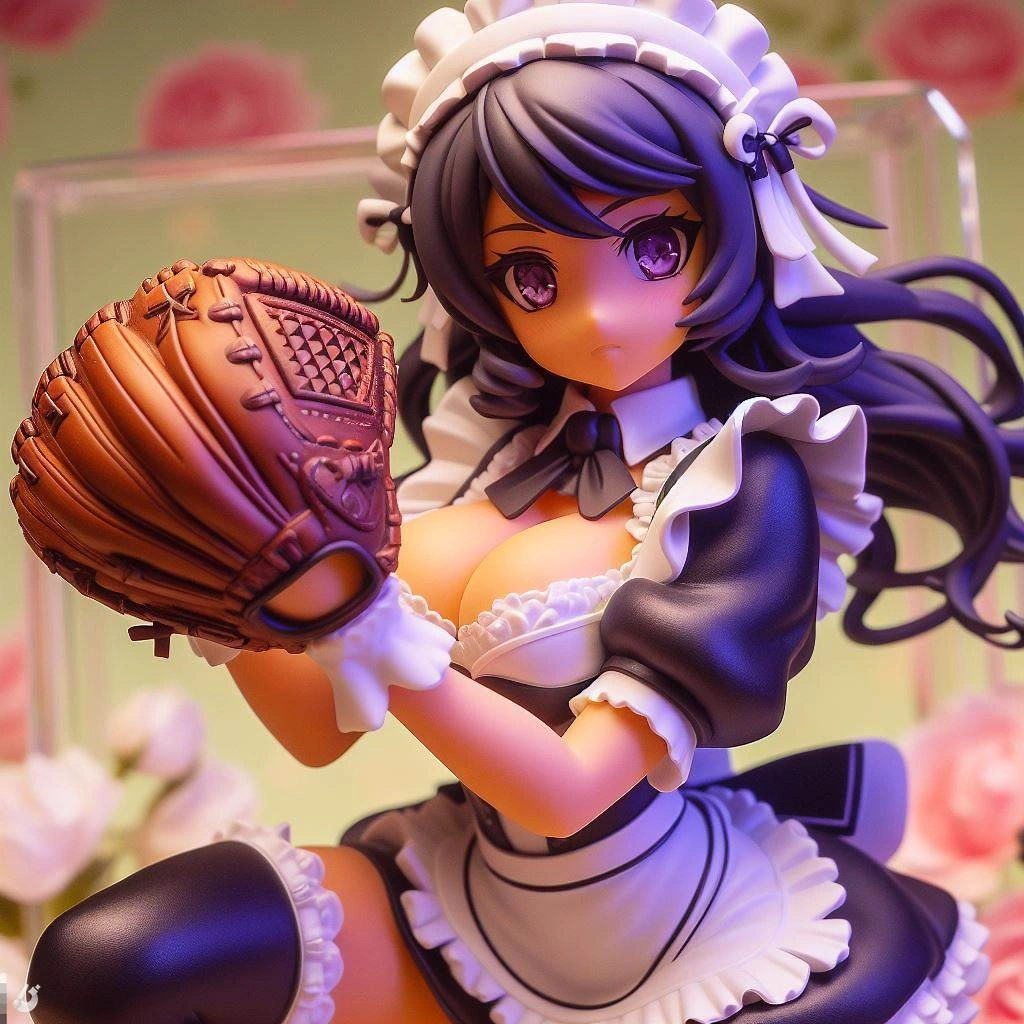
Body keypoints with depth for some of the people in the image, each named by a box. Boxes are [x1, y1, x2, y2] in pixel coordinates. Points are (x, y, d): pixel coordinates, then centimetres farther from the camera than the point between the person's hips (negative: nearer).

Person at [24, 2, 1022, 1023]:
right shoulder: (504, 452, 5)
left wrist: (360, 630, -29)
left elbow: (566, 791, -21)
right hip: (484, 898, 3)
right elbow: (320, 729, 5)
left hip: (676, 936, -2)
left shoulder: (747, 481, -12)